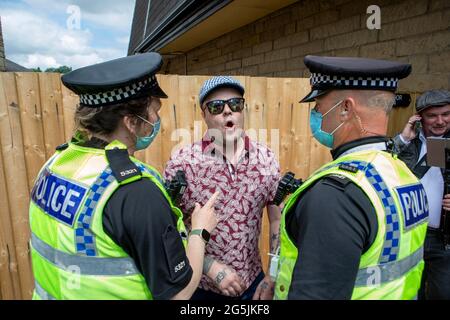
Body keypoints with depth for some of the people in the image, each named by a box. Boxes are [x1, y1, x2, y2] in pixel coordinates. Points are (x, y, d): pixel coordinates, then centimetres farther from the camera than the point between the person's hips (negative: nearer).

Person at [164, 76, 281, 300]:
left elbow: (278, 221, 1)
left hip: (252, 282, 3)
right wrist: (210, 266, -17)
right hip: (198, 286, -2)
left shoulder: (266, 159, -6)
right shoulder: (182, 162, -14)